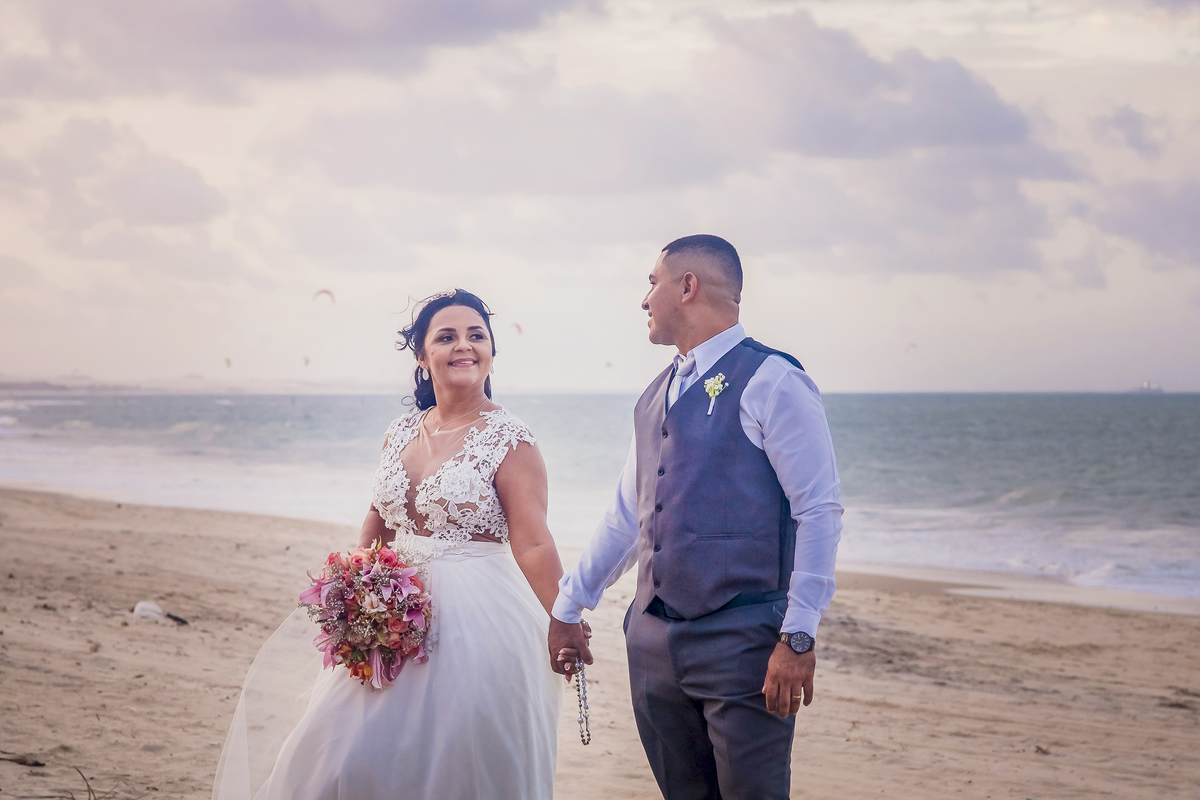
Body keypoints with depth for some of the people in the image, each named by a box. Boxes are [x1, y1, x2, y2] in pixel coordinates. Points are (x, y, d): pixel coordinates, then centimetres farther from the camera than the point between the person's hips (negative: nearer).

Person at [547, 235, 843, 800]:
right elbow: (626, 516, 23)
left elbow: (819, 513, -12)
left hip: (741, 642, -7)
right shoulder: (655, 398, 16)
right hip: (654, 641, 7)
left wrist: (798, 637, -17)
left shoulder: (772, 382, -7)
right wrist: (567, 608, 24)